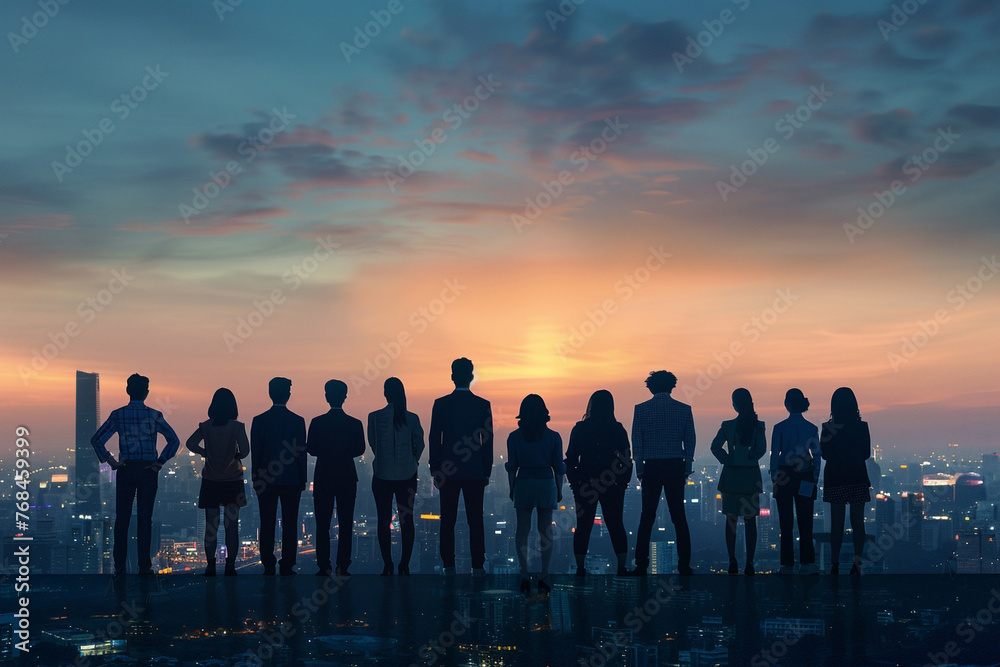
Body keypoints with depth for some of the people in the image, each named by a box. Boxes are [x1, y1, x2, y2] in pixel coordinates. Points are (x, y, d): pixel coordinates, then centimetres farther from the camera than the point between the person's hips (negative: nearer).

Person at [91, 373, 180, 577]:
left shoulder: (117, 415, -1)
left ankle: (119, 566, 7)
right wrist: (161, 461, -1)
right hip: (149, 470, -1)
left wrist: (110, 461, 1)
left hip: (125, 470, 1)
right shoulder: (154, 415, -3)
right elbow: (174, 440, -8)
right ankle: (144, 566, 4)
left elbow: (96, 440, -5)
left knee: (121, 518, 7)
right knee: (145, 519, 3)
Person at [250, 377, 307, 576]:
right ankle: (287, 567, 3)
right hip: (291, 479, -1)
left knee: (267, 524, 6)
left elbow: (255, 452, 0)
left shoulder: (259, 420, -3)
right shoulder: (298, 421, -5)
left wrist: (256, 478, 8)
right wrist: (302, 480, 7)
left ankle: (268, 567, 7)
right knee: (290, 524, 4)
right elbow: (301, 452, -2)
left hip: (265, 479, 1)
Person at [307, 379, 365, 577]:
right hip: (347, 477, 0)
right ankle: (342, 567, 4)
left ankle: (324, 567, 6)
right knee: (345, 524, 6)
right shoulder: (355, 424, -7)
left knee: (322, 524, 7)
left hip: (323, 477, 0)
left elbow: (311, 449, -1)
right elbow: (359, 449, 2)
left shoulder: (317, 422, -8)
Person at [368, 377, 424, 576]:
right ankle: (404, 566, 8)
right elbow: (420, 444, 3)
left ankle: (387, 566, 6)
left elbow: (372, 443, 5)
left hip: (382, 475, -1)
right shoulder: (412, 418, -6)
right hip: (407, 476, 1)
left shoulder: (374, 417, -8)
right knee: (407, 520, 8)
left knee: (384, 520, 6)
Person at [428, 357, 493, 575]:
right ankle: (477, 566, 3)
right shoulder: (483, 405, -2)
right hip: (475, 470, 0)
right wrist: (487, 471, 7)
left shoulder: (441, 404, -3)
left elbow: (434, 439, -2)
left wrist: (435, 470, 5)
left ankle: (449, 565, 5)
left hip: (447, 469, 0)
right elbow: (488, 441, 0)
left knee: (448, 519, 5)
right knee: (475, 519, 4)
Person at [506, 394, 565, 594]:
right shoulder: (553, 437, -3)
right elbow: (558, 467, 0)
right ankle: (543, 578, 4)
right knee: (545, 531, 5)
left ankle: (525, 575, -1)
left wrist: (512, 489, 11)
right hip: (546, 484, 0)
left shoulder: (514, 437, -1)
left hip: (523, 484, 0)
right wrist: (559, 490, 10)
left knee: (522, 530, 8)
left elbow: (512, 467, 1)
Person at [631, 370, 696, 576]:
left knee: (647, 517, 4)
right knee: (679, 517, 6)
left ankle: (641, 565, 1)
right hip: (676, 467, 1)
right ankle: (684, 564, 4)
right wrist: (686, 470, 10)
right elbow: (690, 442, 4)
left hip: (651, 467, -1)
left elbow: (636, 443, 1)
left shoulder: (641, 409, 0)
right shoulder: (684, 409, 2)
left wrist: (640, 471, 7)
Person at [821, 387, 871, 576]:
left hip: (836, 479, -1)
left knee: (837, 522, 5)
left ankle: (835, 563, 6)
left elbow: (825, 454, -3)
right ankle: (857, 562, 2)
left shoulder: (828, 428, -9)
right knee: (858, 521, 7)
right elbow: (866, 454, 4)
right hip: (858, 478, 1)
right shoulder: (862, 427, -4)